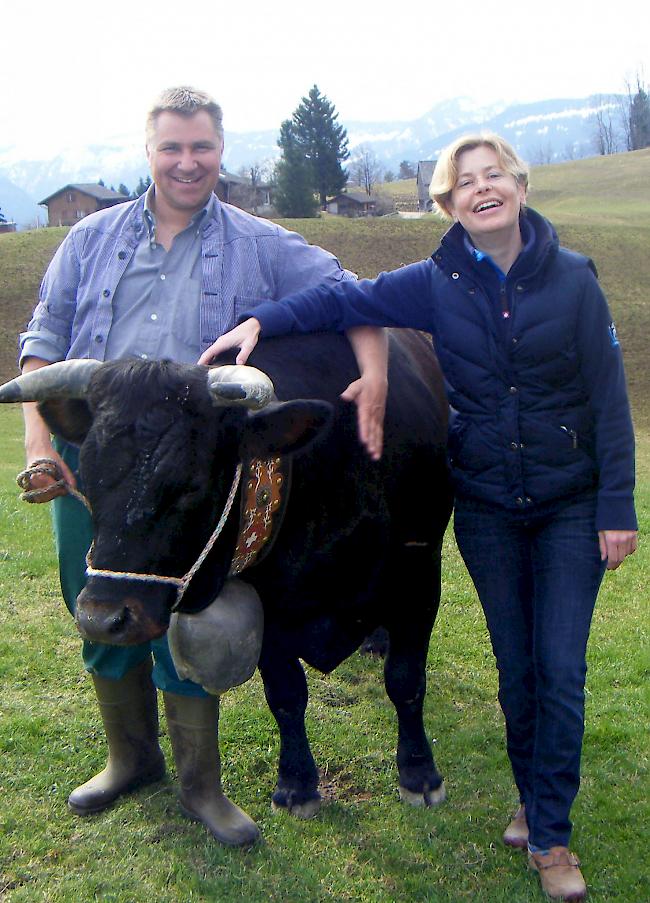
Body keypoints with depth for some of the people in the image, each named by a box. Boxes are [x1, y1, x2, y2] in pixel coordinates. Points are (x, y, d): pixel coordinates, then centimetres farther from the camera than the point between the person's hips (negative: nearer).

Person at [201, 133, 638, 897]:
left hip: (571, 504, -1)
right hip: (485, 507, 2)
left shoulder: (572, 277, -8)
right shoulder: (436, 284, -4)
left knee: (560, 668, -2)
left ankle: (550, 835, 13)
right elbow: (344, 300, -6)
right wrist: (262, 320, -23)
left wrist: (616, 507, -8)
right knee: (514, 665, 12)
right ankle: (532, 796, 34)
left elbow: (608, 397, -7)